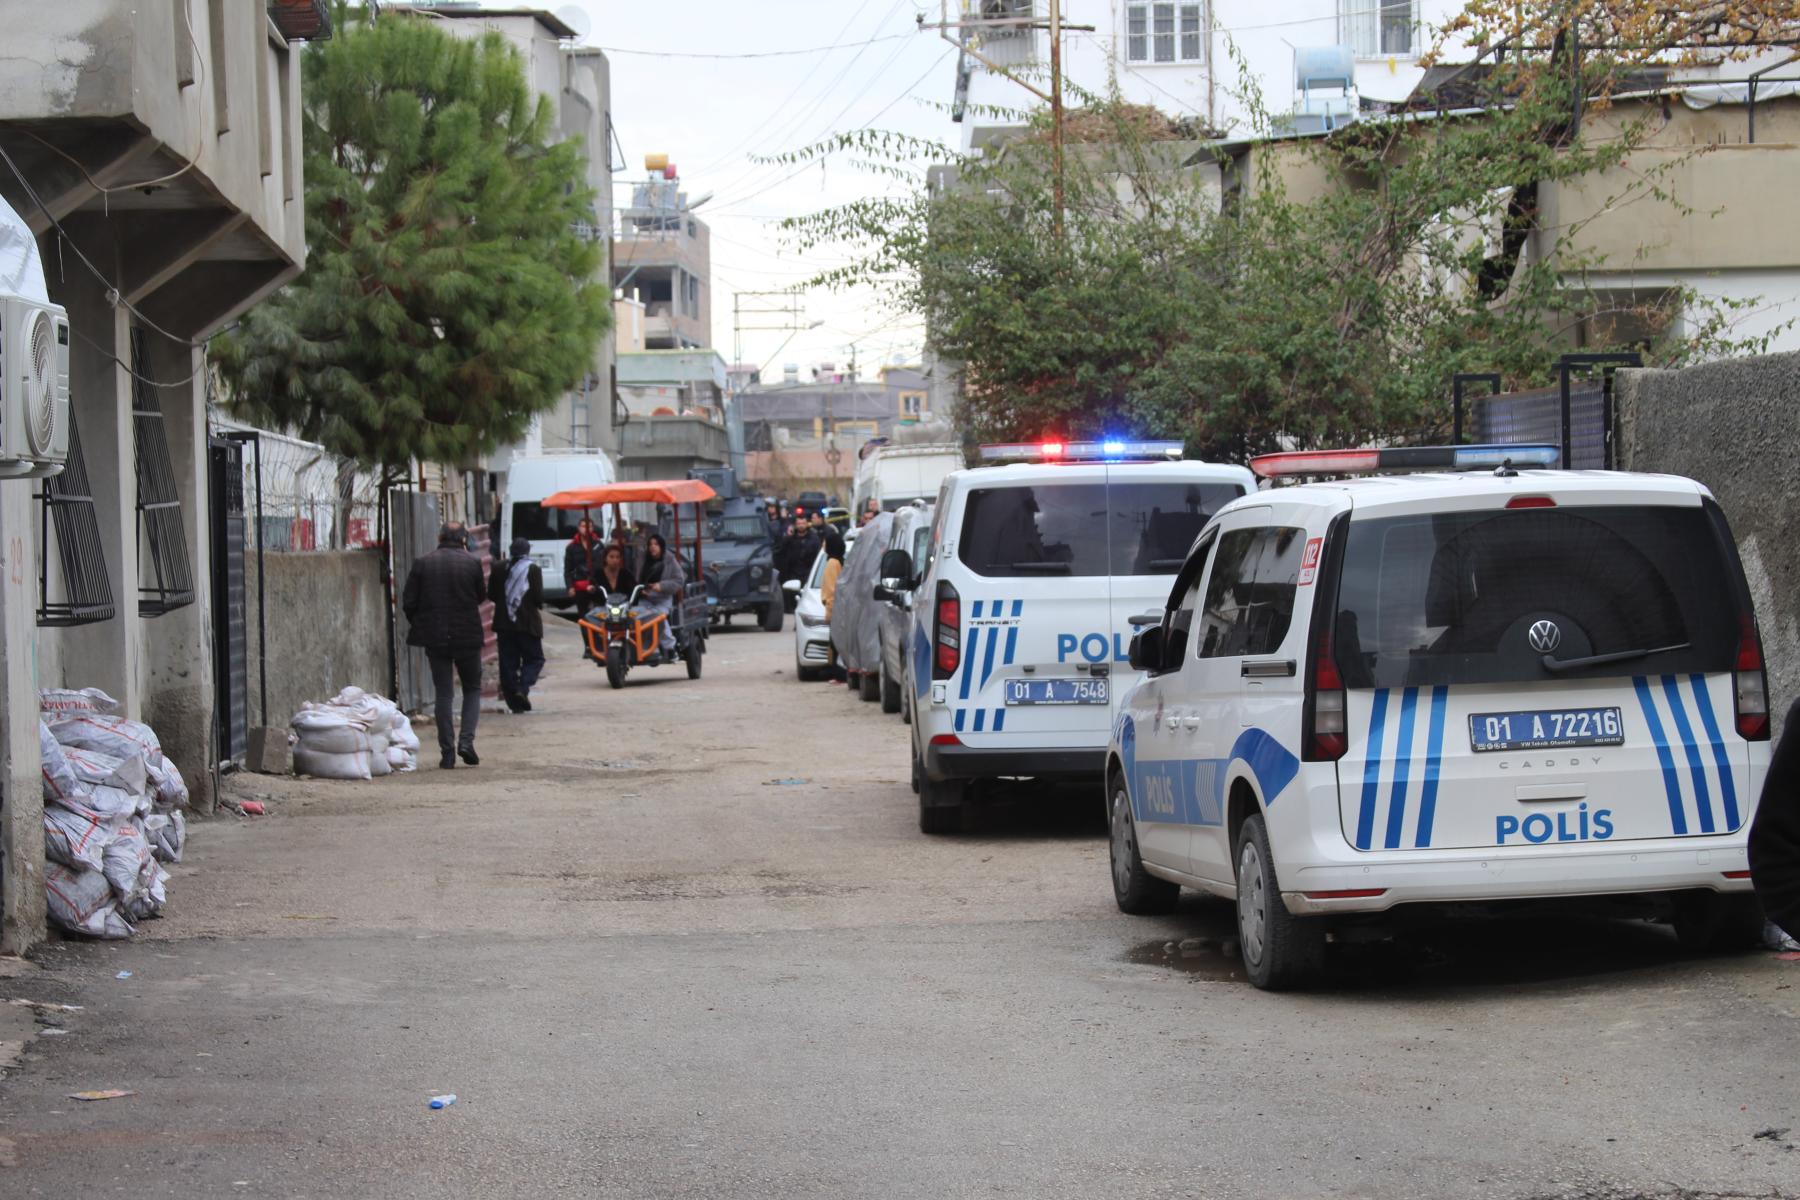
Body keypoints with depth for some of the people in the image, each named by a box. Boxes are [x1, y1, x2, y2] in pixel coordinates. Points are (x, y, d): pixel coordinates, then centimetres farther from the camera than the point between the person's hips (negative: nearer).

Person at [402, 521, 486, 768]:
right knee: (472, 688, 14)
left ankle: (448, 751, 4)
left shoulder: (423, 564, -3)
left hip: (435, 638, 1)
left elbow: (408, 602, -2)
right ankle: (466, 740, -2)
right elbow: (480, 595, 6)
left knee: (444, 694, 7)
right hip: (468, 637, -1)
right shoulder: (472, 563, -7)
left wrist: (418, 625, 14)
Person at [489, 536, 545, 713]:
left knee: (508, 662, 6)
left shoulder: (499, 568, 1)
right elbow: (538, 597, -11)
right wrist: (539, 606, 10)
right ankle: (523, 688, -16)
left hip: (504, 623, 3)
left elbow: (491, 594, 5)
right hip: (527, 622, -3)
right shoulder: (533, 569, -8)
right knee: (534, 658, 8)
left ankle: (514, 702, 5)